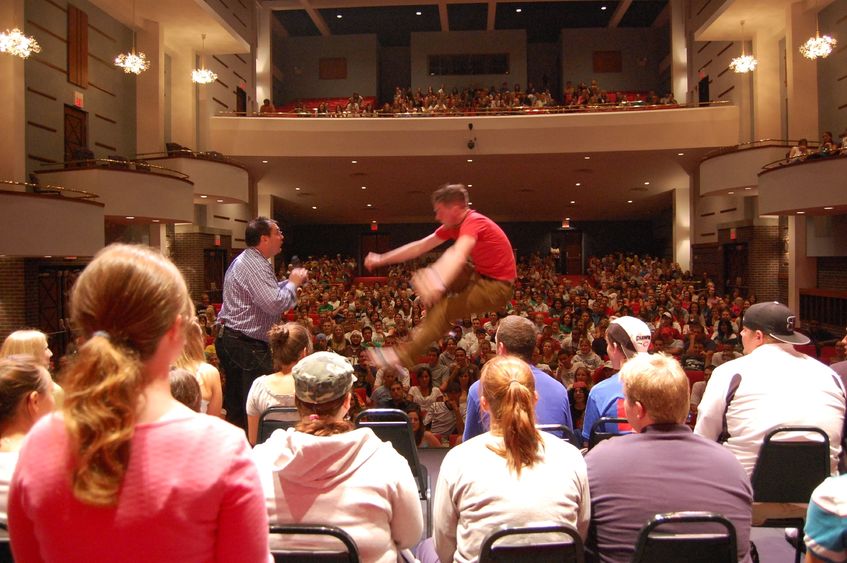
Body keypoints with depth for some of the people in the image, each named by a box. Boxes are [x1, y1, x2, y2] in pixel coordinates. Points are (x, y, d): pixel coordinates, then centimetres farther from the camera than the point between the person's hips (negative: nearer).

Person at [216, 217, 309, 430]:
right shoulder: (255, 266, -19)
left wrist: (291, 282, 13)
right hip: (247, 346, -11)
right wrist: (293, 283, -12)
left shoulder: (245, 261, 15)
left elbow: (266, 294, 23)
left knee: (236, 406, 18)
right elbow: (274, 304, -28)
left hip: (231, 339, 11)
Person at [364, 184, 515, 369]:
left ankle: (404, 354, -19)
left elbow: (458, 256, -43)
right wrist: (382, 259, 3)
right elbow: (420, 246, 7)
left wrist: (439, 286, -60)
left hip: (496, 287, -9)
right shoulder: (453, 225, 5)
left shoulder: (474, 222, -23)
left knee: (443, 310, -22)